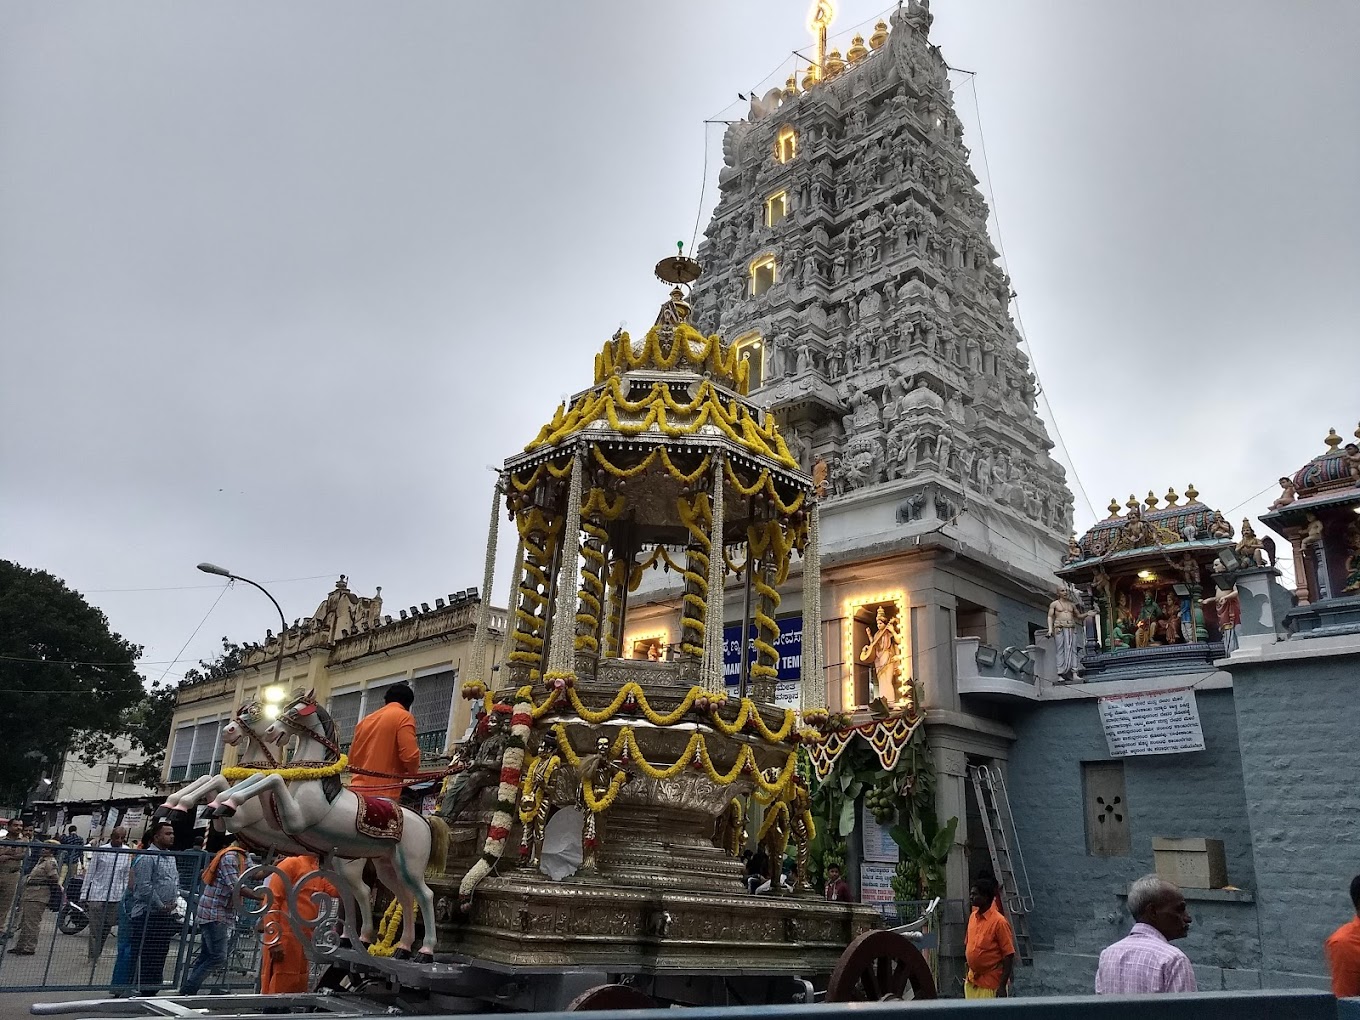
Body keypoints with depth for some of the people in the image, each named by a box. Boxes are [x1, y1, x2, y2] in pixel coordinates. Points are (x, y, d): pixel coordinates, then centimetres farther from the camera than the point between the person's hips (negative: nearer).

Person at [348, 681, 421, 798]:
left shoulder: (365, 720, 18)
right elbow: (410, 756, -13)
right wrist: (412, 771, 7)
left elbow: (351, 759, 21)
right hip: (383, 793, -7)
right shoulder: (404, 717, -2)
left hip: (358, 789, 7)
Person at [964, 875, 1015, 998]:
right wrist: (967, 976, 16)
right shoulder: (973, 917, 6)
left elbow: (1009, 956, -15)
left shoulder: (999, 922, -16)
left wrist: (1002, 986, -17)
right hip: (971, 982, 7)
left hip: (991, 985, -7)